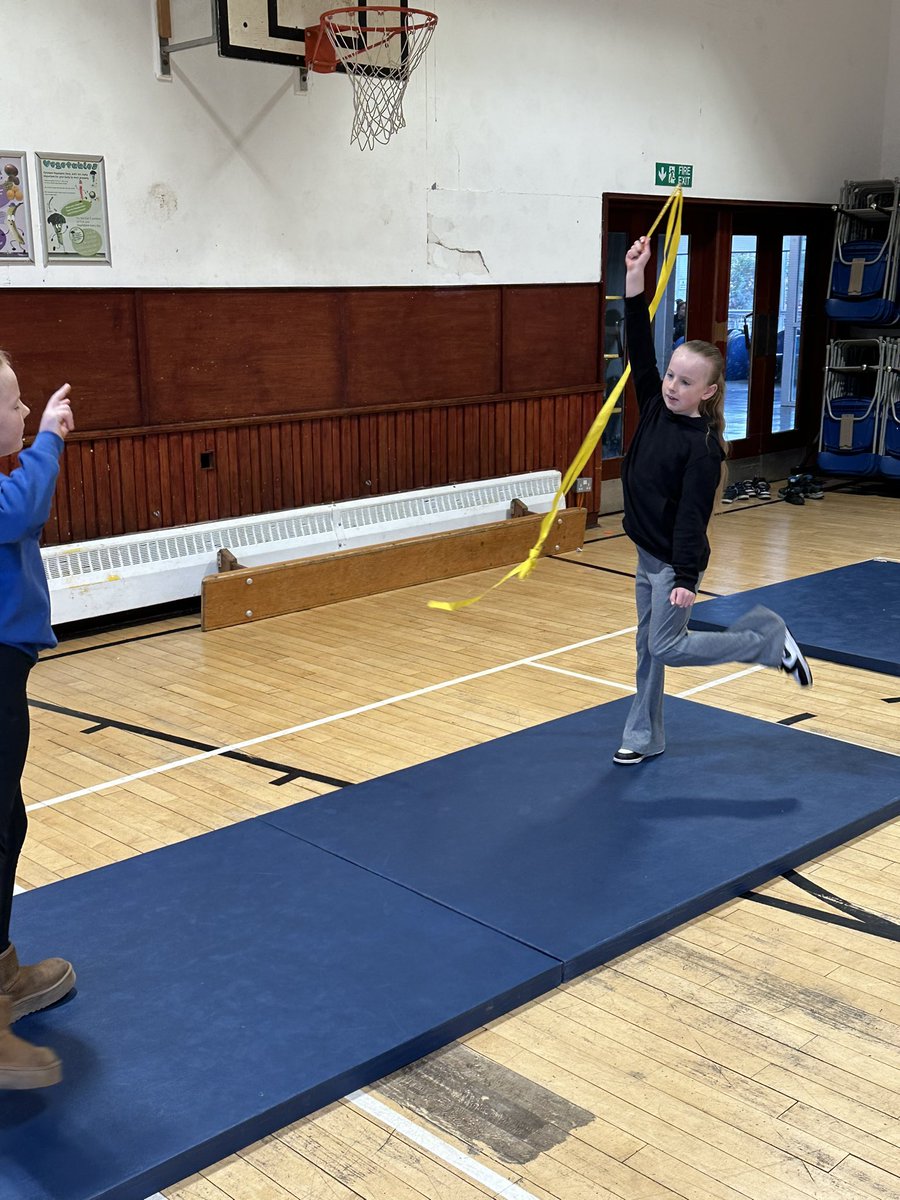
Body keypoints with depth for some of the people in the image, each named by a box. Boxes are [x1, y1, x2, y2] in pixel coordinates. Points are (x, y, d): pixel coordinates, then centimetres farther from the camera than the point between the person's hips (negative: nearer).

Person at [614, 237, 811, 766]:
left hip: (677, 561, -7)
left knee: (666, 647, -2)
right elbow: (640, 352, -6)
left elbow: (693, 514, -23)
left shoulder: (702, 446, -20)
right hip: (648, 554, 7)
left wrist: (686, 577, -25)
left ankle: (770, 639, 11)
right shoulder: (655, 409, -2)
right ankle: (645, 737, 26)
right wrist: (635, 282, -14)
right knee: (649, 647, 13)